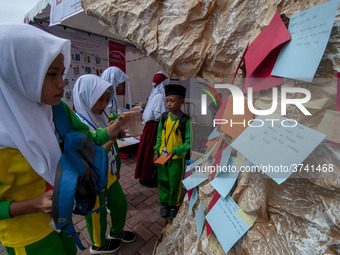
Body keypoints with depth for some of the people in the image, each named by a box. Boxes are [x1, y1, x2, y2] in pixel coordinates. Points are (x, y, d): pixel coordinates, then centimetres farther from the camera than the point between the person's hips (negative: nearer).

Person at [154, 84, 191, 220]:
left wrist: (175, 151, -23)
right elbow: (159, 136, 8)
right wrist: (156, 152, 5)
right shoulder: (164, 118, -2)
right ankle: (164, 202, 40)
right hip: (163, 155, 4)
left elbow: (188, 142, -14)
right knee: (163, 180, 18)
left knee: (175, 182, 12)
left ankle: (174, 205, 36)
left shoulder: (185, 121, -17)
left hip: (177, 158, -4)